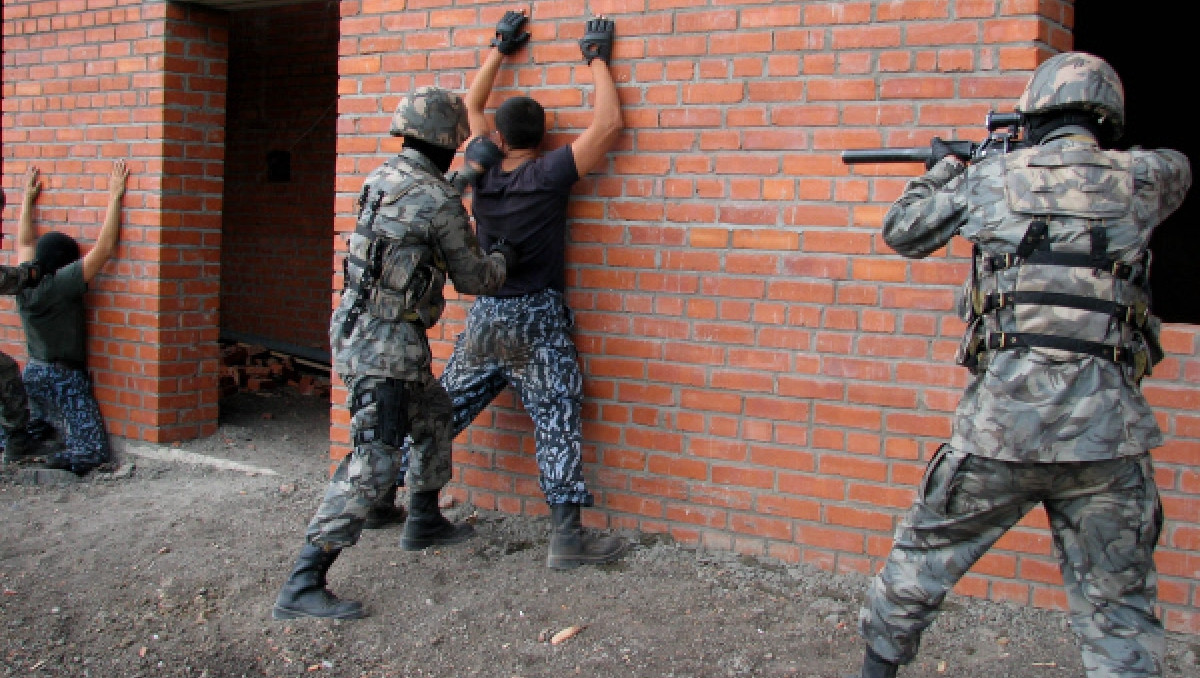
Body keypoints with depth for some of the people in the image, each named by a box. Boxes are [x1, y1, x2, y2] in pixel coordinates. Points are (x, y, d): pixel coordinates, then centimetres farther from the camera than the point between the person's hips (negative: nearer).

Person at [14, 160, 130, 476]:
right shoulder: (63, 284, -17)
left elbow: (24, 241, 20)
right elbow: (104, 247, -18)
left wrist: (28, 198, 30)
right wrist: (115, 195, -13)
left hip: (32, 374, 8)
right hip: (65, 379, -8)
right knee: (93, 453, -9)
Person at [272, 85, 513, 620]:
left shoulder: (383, 176, 8)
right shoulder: (439, 201, -15)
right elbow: (474, 279, -4)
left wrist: (470, 172, 37)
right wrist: (501, 257, 16)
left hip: (357, 328, 10)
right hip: (386, 341, -10)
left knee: (434, 412, 27)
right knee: (373, 462, -10)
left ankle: (424, 521, 43)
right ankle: (302, 586, -12)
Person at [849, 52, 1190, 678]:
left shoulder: (991, 177, 4)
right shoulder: (1139, 179, 6)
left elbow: (902, 232, 19)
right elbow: (1178, 168, 31)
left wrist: (941, 169, 36)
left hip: (1000, 422, 0)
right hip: (1108, 432, 0)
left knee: (924, 556, 20)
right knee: (1120, 612, 10)